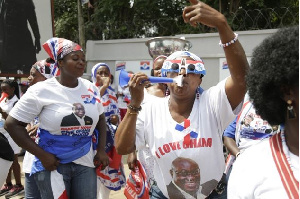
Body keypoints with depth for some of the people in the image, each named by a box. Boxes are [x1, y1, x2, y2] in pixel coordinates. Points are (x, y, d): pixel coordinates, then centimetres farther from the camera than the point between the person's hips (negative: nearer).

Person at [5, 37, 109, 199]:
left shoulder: (91, 89, 3)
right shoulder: (42, 90, -10)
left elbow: (100, 119, 16)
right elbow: (13, 124, -8)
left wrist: (101, 150, 5)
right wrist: (41, 155, -13)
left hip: (85, 163, 4)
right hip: (53, 164, -4)